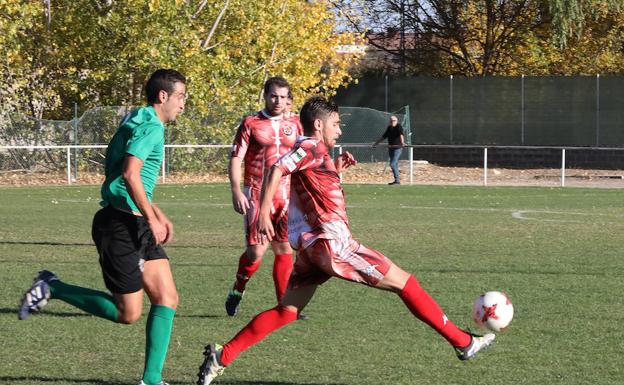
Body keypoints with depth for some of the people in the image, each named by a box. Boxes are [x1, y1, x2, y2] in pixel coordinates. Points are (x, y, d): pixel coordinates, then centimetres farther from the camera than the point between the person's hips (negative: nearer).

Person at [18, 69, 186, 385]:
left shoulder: (138, 124, 18)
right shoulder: (151, 127, -14)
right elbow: (130, 174, -26)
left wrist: (157, 214, 25)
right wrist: (152, 219, -21)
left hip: (136, 225, 10)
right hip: (119, 225, -10)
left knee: (167, 299, 3)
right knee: (128, 313, -4)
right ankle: (52, 288, 6)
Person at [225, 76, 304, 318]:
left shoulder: (295, 124, 10)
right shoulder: (251, 124, -1)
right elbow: (235, 159, -3)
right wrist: (236, 191, -13)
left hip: (287, 195, 4)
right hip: (257, 195, -4)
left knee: (284, 249, 2)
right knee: (256, 250, -9)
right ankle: (237, 291, 16)